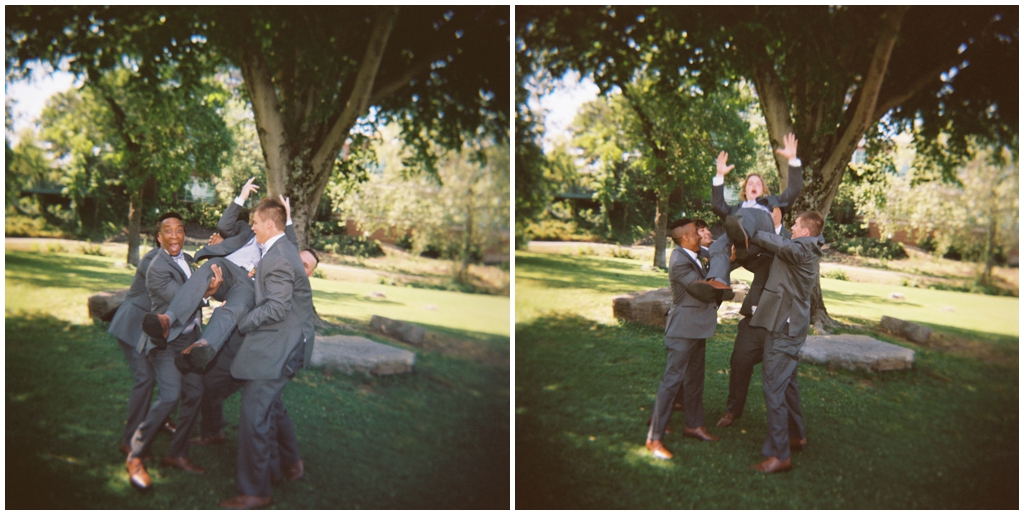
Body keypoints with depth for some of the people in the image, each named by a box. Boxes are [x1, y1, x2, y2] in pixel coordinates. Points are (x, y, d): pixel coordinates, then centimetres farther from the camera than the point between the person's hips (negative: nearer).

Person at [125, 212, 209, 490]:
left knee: (194, 393, 7)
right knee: (170, 396, -20)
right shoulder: (158, 268, -17)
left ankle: (177, 453, 20)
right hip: (166, 340, -8)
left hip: (188, 338, 8)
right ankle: (135, 456, -4)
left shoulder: (187, 259, 9)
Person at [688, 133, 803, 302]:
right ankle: (718, 282, -57)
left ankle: (742, 231, -67)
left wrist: (792, 159, 21)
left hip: (764, 228, -2)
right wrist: (720, 176, 24)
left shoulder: (772, 202, 44)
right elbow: (718, 206, 27)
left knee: (748, 213, -34)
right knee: (718, 246, -33)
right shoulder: (737, 208, 47)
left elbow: (794, 189, 30)